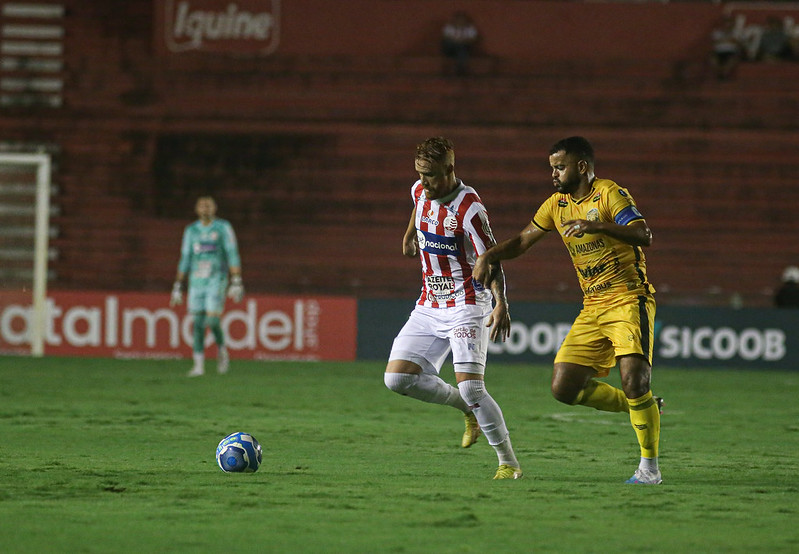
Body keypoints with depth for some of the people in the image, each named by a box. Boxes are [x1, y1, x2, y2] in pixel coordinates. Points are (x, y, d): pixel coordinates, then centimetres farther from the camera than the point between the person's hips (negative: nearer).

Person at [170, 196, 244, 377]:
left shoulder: (223, 228, -1)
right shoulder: (191, 230, 10)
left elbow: (233, 256, -5)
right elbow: (185, 260, 14)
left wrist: (236, 283, -12)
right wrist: (177, 286, 11)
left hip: (216, 280, -3)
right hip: (196, 281, 3)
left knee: (212, 320, -14)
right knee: (198, 323, -1)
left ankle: (221, 349, 15)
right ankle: (199, 365, 3)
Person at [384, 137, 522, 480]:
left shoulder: (469, 209, -19)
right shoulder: (420, 192, 2)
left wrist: (501, 303, -33)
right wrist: (410, 235, 42)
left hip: (466, 306, -7)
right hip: (429, 306, 7)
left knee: (470, 387, -19)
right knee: (397, 378, -6)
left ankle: (509, 463, -4)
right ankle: (468, 409, 17)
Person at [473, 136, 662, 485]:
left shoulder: (609, 194, -9)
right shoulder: (557, 205, 12)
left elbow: (644, 236, -22)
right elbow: (522, 241, 21)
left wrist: (597, 226, -36)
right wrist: (488, 257, 3)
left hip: (629, 300, -7)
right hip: (592, 308, 7)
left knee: (633, 378, -23)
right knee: (564, 388, -4)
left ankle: (649, 467, -10)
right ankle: (644, 408, 15)